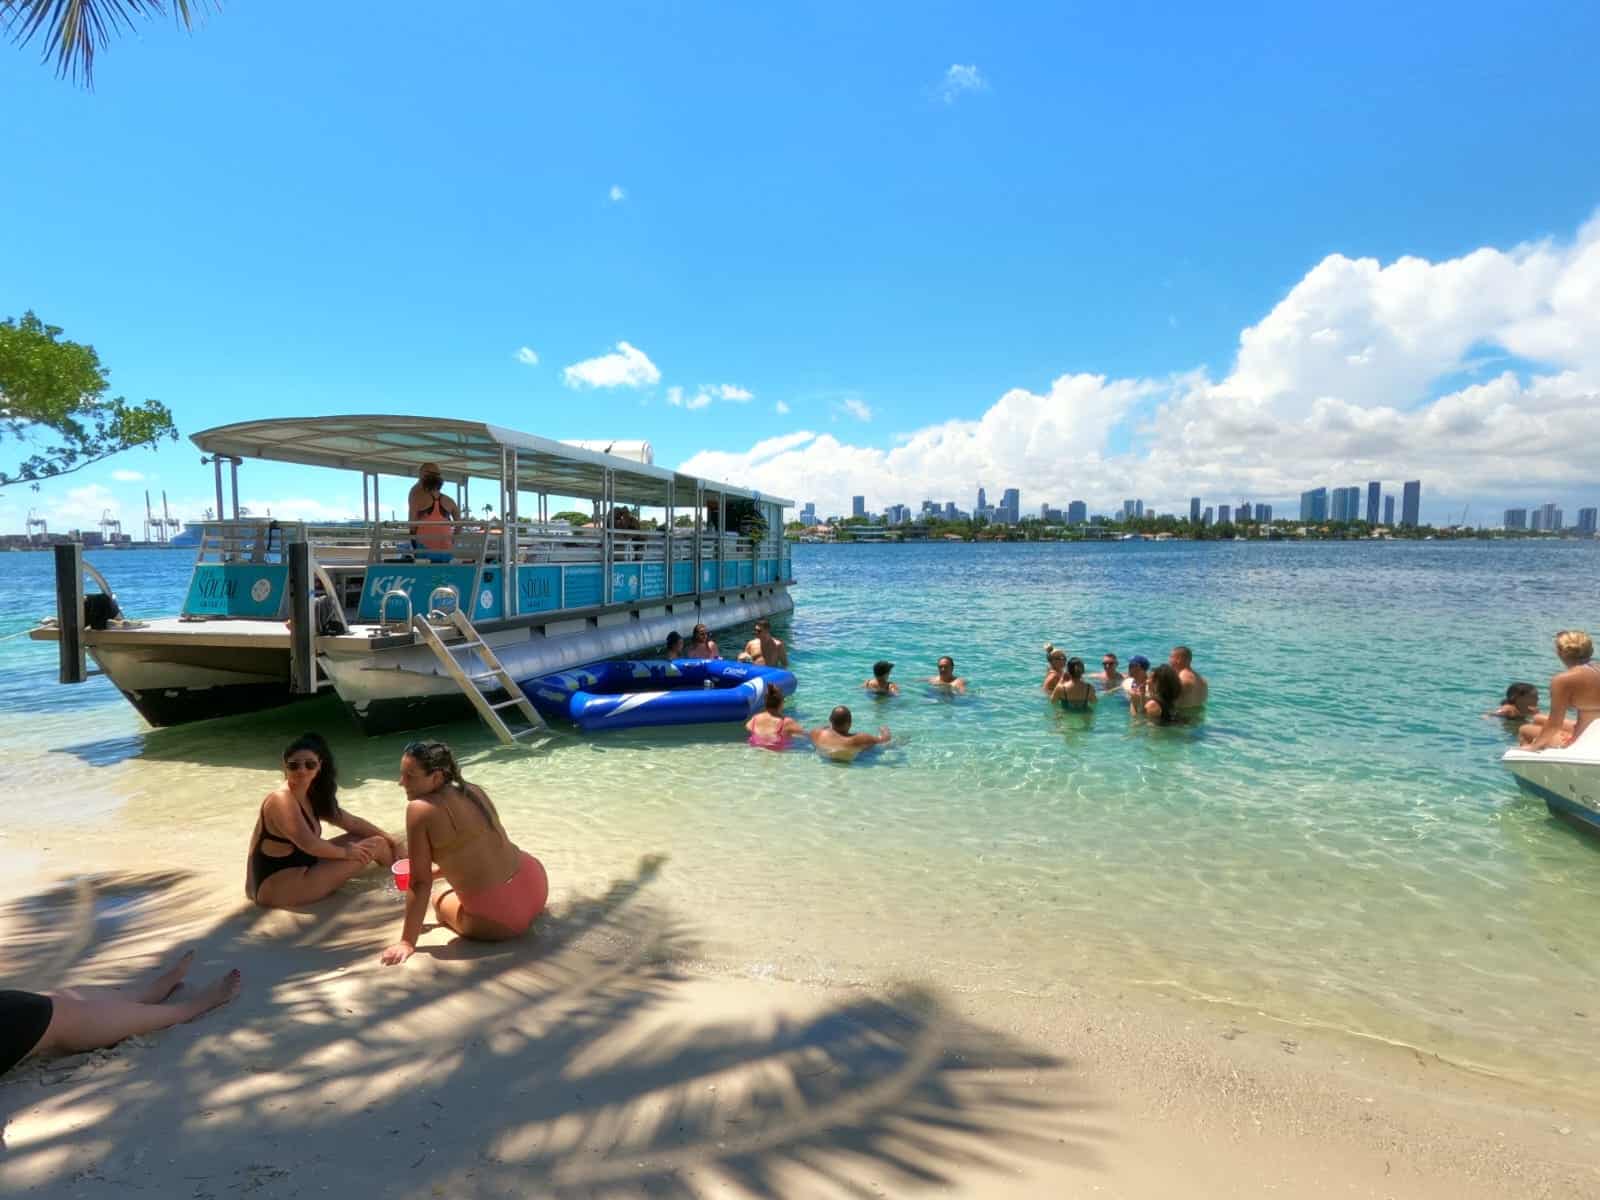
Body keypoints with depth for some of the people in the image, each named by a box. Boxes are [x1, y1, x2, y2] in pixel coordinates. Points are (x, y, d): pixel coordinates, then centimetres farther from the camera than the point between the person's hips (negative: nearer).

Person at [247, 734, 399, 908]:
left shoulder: (311, 797, 9)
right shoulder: (281, 800, -20)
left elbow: (352, 823, 17)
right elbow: (309, 843, -29)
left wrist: (387, 838, 14)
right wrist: (345, 852, -13)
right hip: (278, 887, -10)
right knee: (373, 846, -8)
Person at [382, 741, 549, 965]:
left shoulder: (419, 809, -14)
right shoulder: (474, 791, 7)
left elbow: (420, 883, -10)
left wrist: (407, 941, -2)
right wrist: (437, 871, 31)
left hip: (501, 917, -7)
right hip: (536, 882, 7)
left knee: (441, 902, 28)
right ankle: (525, 915, 18)